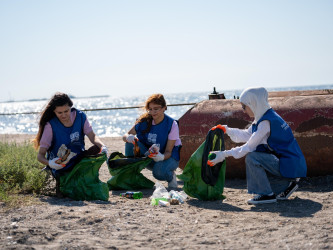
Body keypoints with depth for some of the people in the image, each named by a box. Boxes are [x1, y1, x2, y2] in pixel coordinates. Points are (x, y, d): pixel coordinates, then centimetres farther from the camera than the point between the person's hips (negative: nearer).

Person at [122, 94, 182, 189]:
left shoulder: (172, 124, -17)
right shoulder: (145, 120, -9)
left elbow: (168, 151, -18)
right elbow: (125, 136, -7)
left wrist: (162, 157, -42)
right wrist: (128, 137, -32)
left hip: (167, 156, -3)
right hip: (148, 156, 4)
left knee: (159, 171, -38)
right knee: (131, 143, -22)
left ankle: (171, 177, -2)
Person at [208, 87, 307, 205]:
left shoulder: (267, 122, -20)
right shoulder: (263, 118, 10)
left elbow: (249, 147, -19)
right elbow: (246, 135, 20)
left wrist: (224, 154, -15)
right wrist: (226, 130, 11)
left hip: (291, 164, -10)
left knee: (251, 158, -20)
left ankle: (267, 194, -14)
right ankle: (286, 184, 16)